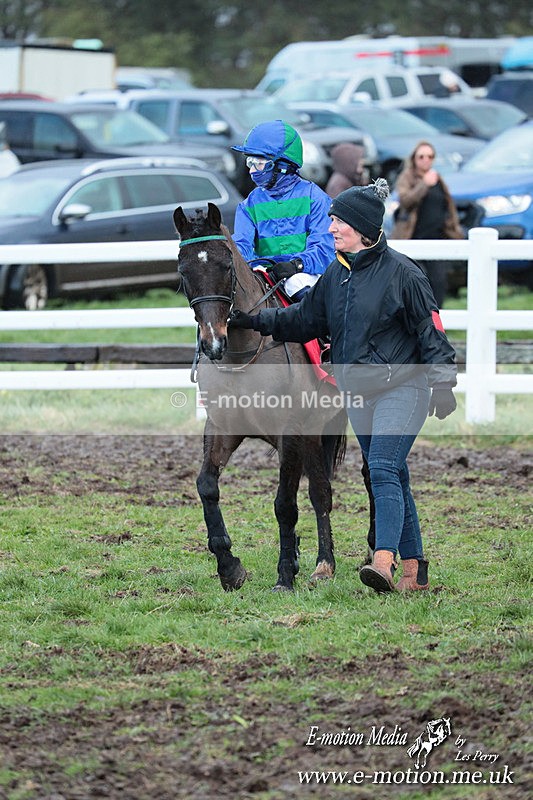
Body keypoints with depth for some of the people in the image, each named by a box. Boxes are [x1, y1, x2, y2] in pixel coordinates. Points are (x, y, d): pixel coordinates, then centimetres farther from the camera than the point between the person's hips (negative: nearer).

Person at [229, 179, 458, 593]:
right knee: (392, 478, 10)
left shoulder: (401, 272, -11)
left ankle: (384, 563, -33)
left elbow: (431, 330, -9)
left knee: (384, 469, -21)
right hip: (358, 394, 7)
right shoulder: (336, 275, 8)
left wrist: (443, 383, -15)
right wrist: (254, 320, 5)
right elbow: (304, 320, 16)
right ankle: (414, 569, 16)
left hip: (401, 389, -7)